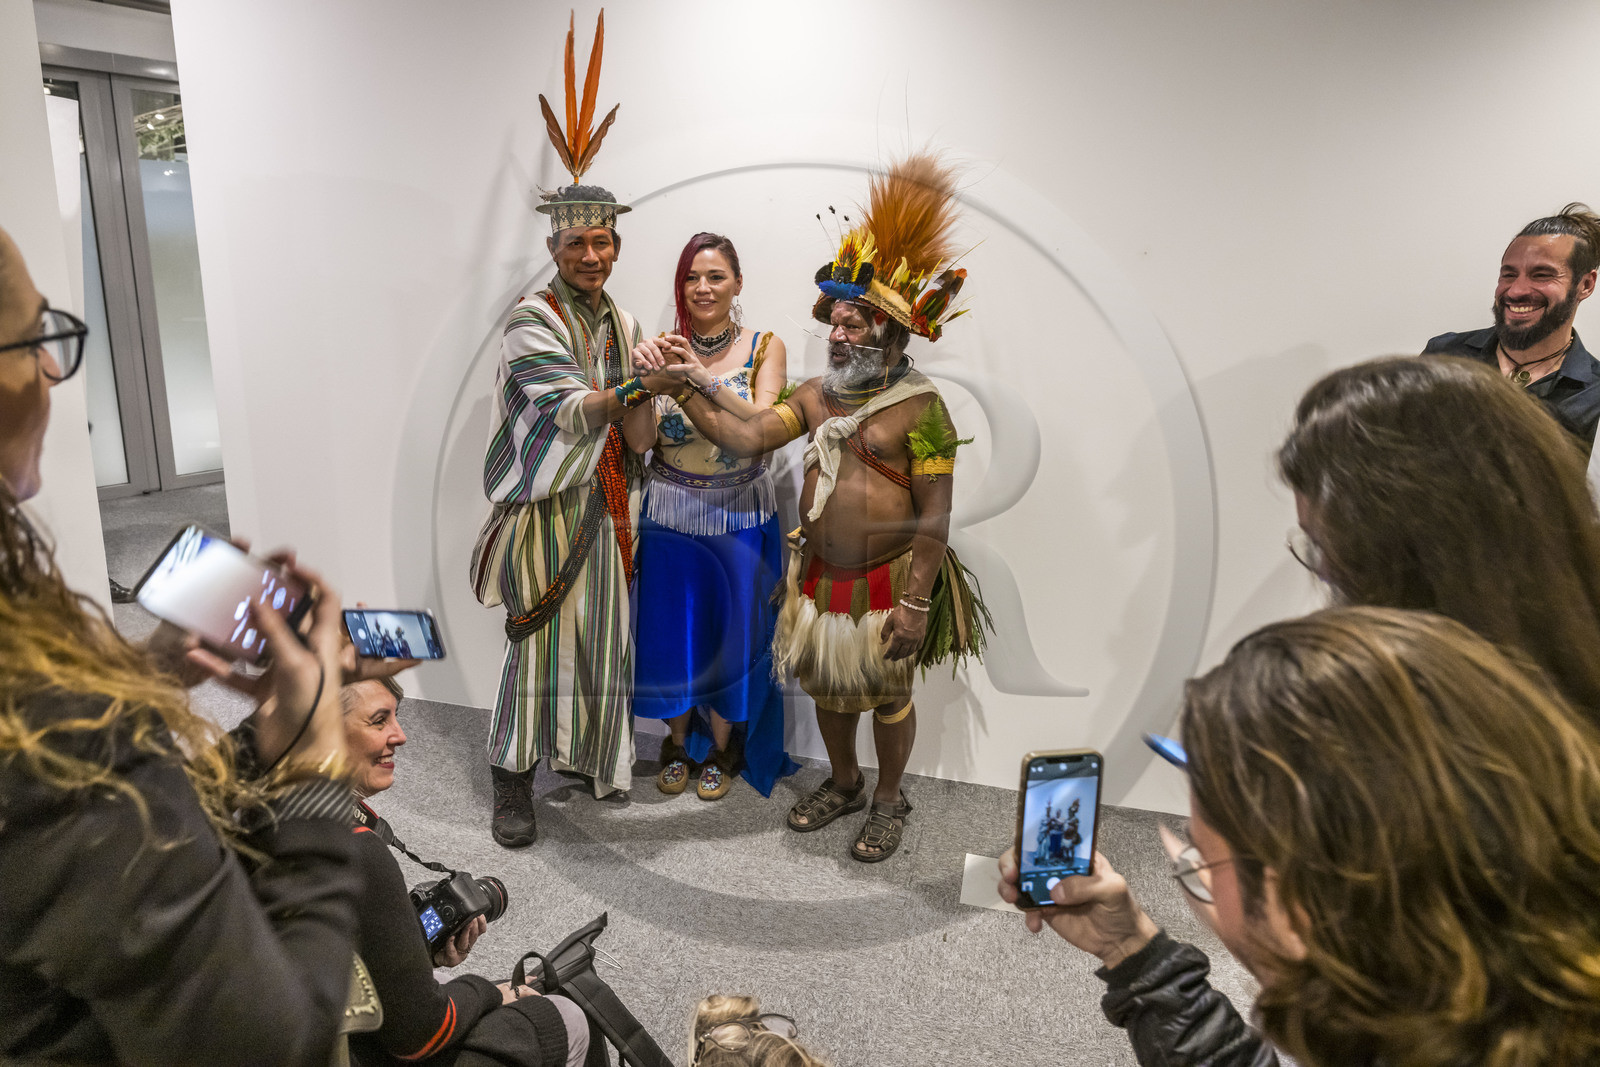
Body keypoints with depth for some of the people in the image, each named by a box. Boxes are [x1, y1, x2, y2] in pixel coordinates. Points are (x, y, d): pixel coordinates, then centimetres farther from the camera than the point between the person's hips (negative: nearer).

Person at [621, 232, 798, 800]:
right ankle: (678, 740, 36)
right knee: (671, 630, 12)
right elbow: (639, 441, -8)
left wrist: (705, 377, -30)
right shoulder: (664, 347, -1)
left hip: (739, 514, -1)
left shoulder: (765, 347, -4)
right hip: (670, 513, 1)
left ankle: (721, 746, 34)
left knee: (730, 630, 11)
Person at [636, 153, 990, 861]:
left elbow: (934, 516, -16)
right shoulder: (817, 395, 4)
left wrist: (916, 603, -18)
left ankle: (889, 800, 35)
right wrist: (682, 384, -16)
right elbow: (742, 438, -5)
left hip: (887, 580, -6)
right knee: (825, 683, 20)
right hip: (818, 575, 6)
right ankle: (844, 783, 44)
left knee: (886, 693, 11)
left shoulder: (920, 406, -15)